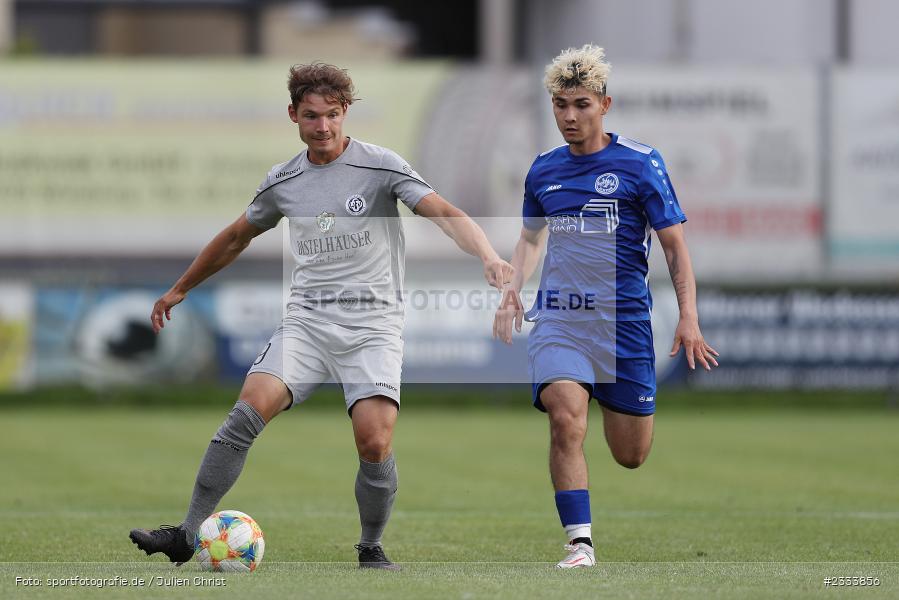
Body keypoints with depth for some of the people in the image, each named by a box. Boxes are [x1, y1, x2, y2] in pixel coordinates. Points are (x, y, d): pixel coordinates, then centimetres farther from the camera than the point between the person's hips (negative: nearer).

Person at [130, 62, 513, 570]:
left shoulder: (381, 166, -3)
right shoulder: (283, 182, 10)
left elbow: (444, 213, -14)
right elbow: (237, 237, 27)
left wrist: (489, 256, -33)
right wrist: (180, 289, 35)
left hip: (374, 323, -3)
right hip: (307, 320, 3)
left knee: (375, 442, -19)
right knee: (250, 409, -20)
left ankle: (372, 547, 7)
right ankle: (187, 535, -16)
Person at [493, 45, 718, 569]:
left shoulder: (640, 163, -4)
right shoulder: (544, 171, 9)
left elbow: (675, 244, -3)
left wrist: (689, 318, -13)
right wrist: (512, 293, 11)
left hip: (623, 318, -2)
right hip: (558, 318, 2)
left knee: (631, 455, 6)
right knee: (565, 418, -24)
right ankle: (580, 542, -22)